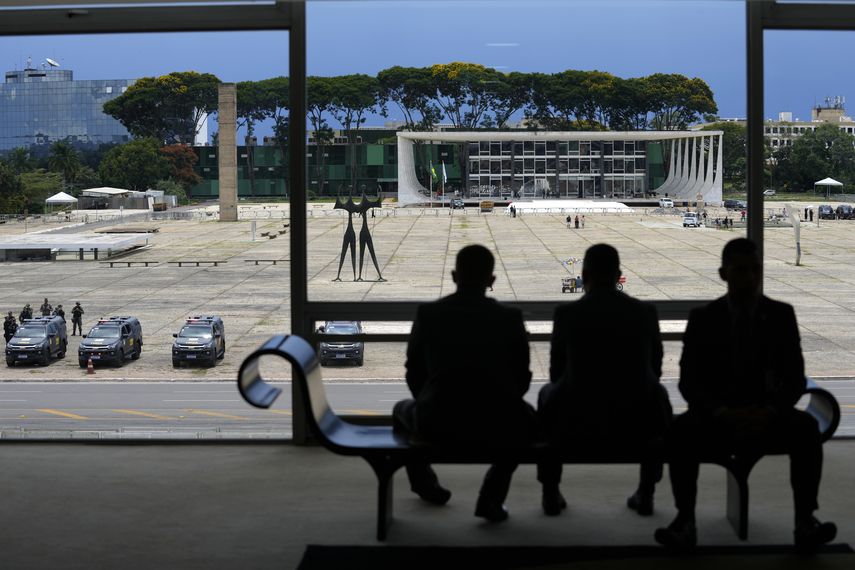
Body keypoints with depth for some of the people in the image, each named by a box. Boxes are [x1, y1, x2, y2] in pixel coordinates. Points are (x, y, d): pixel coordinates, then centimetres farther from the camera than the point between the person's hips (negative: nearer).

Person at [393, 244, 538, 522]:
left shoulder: (427, 313, 3)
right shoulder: (510, 317, 3)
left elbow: (414, 375, 11)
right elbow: (521, 379, 9)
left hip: (438, 426, 1)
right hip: (498, 426, 0)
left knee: (403, 408, 35)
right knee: (527, 416, 35)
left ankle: (426, 485, 50)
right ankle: (491, 497, 20)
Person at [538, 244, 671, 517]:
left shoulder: (567, 313, -6)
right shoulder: (645, 312, -2)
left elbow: (557, 373, 4)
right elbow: (655, 369, 8)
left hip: (577, 428, 0)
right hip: (635, 428, 1)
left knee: (548, 393, 33)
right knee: (657, 393, 34)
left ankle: (551, 494, 36)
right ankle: (646, 494, 31)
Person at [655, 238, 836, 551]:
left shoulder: (781, 315, 1)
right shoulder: (703, 319, -1)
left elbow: (795, 379, -2)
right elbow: (689, 382, -7)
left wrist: (770, 411, -23)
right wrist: (721, 413, -26)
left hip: (765, 416, 1)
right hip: (716, 417, -1)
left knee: (806, 426, -31)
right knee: (681, 428, -33)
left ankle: (805, 522, -28)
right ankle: (685, 522, -29)